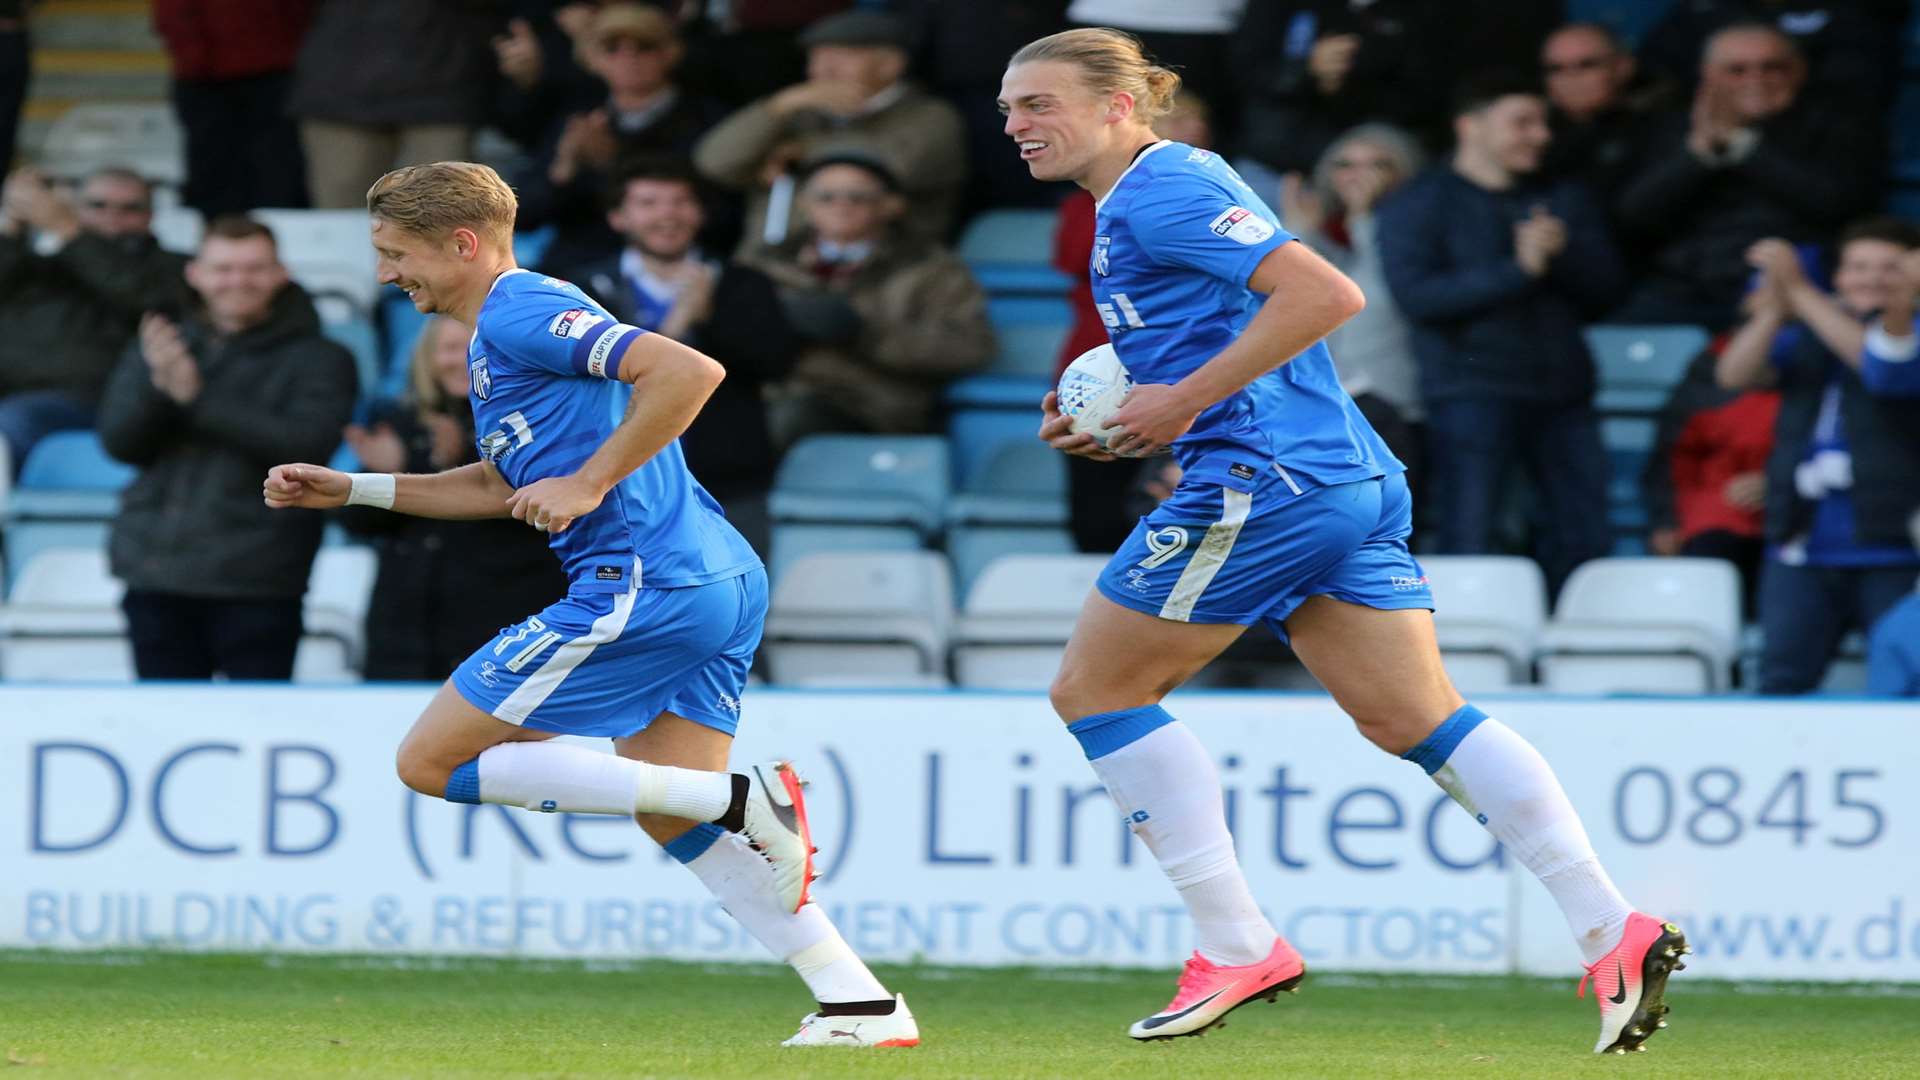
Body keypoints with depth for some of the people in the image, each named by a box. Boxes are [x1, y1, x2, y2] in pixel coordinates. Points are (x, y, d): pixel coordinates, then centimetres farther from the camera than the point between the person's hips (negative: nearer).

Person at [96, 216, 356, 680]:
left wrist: (198, 398, -15)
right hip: (158, 572, 4)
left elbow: (308, 442, -13)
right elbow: (119, 441, 5)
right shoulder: (158, 345, 15)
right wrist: (158, 386, -17)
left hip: (257, 582, -4)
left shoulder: (318, 359, 4)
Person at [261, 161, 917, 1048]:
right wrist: (348, 489, 30)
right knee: (669, 817, 14)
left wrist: (590, 484, -19)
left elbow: (689, 370, -22)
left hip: (644, 585, -10)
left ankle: (740, 801, -12)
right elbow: (503, 487, 34)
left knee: (431, 761, -4)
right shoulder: (504, 328, 22)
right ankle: (861, 1005, 5)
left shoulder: (518, 316, -10)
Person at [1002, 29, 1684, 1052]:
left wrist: (1185, 398, -18)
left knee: (1095, 691, 1)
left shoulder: (1161, 191, -10)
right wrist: (1112, 424, 13)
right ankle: (1612, 931, -3)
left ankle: (1235, 946, 0)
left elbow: (1325, 292, -20)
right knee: (1416, 719, 6)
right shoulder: (1133, 205, 22)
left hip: (1264, 484, -10)